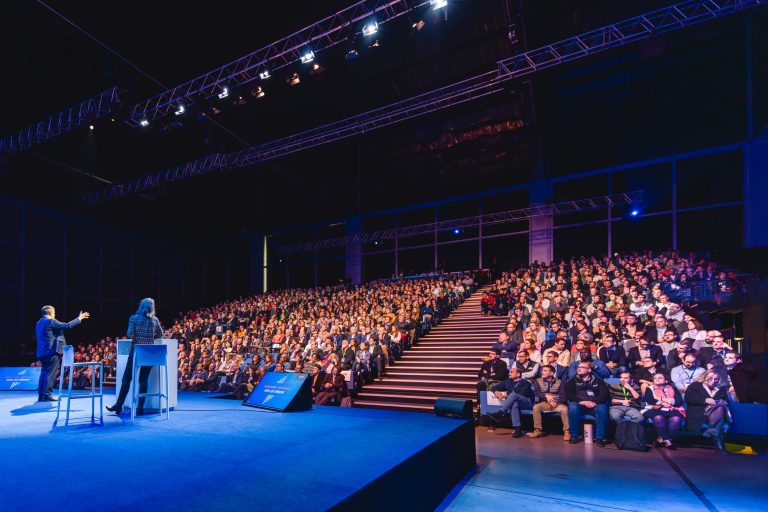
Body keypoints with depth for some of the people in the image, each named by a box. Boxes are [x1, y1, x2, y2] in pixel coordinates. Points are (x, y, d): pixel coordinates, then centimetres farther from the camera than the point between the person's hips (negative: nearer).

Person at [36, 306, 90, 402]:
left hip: (43, 351, 9)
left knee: (44, 373, 12)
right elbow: (67, 325, -14)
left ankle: (41, 396, 14)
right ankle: (47, 395, -7)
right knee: (50, 374, -6)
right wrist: (79, 318, -4)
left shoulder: (39, 323, 16)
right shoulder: (51, 321, -11)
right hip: (52, 351, -9)